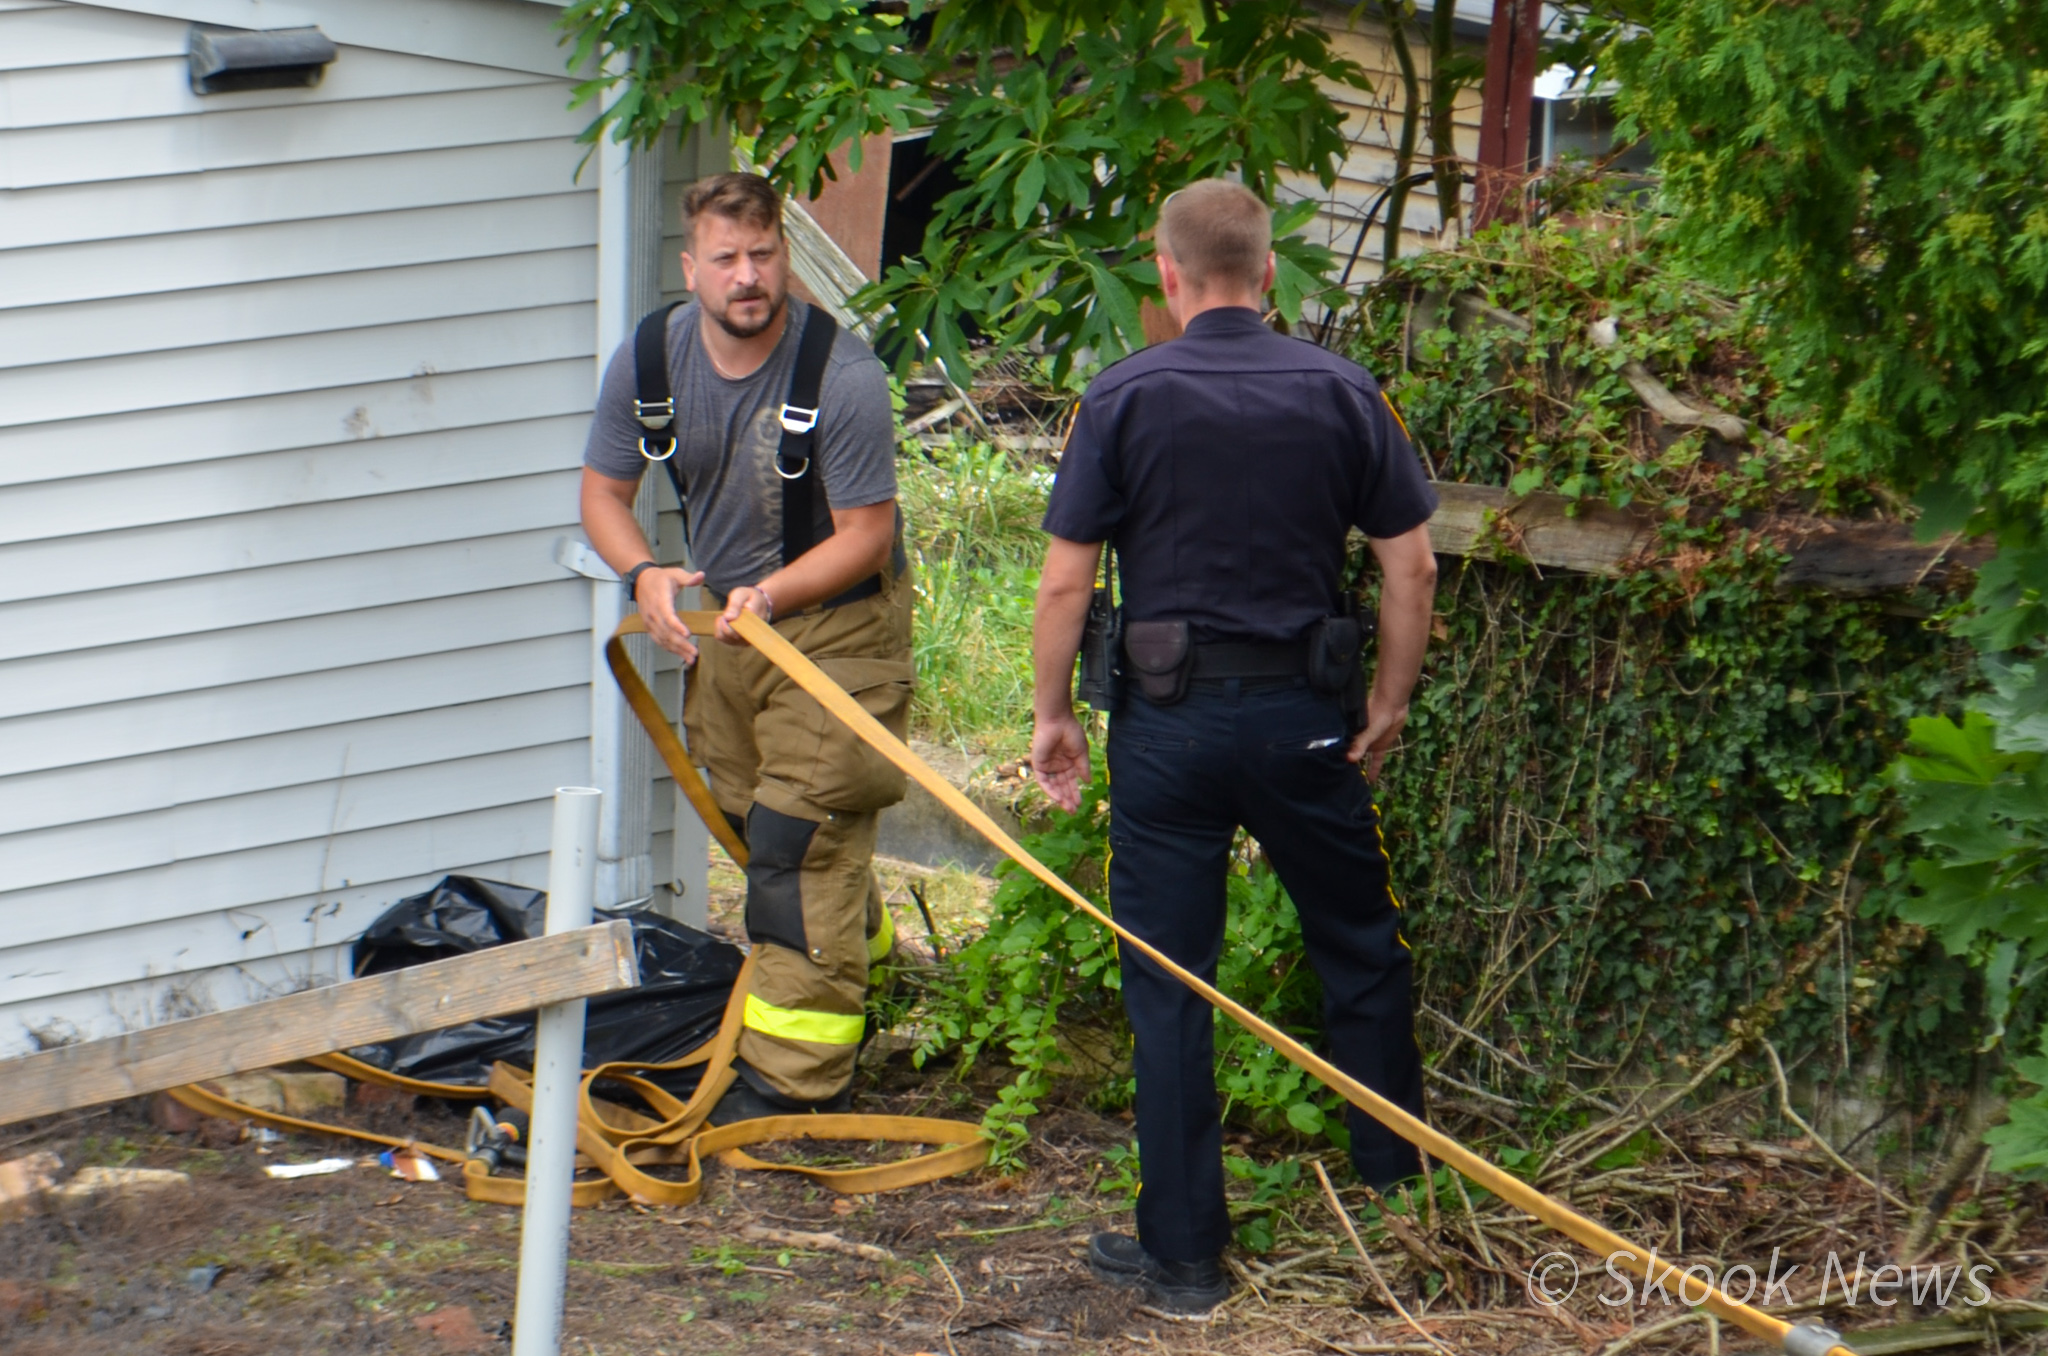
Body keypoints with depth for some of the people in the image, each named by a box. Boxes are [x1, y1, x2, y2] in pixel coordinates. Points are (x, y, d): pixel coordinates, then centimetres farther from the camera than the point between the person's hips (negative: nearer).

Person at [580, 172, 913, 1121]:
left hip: (837, 622, -6)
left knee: (802, 837, -11)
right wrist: (643, 574, -17)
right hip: (723, 618, 6)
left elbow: (866, 535, -20)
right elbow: (605, 490, 3)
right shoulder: (650, 360, -7)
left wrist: (773, 594, -35)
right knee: (751, 822, 17)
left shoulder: (843, 376, -24)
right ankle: (864, 955, 42)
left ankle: (792, 1075, -7)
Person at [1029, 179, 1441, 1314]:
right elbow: (1411, 567, 1)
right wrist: (1389, 703, 13)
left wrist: (1051, 713, 5)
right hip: (1304, 714, 2)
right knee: (1361, 957, 17)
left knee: (1167, 988, 6)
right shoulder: (1341, 392, 0)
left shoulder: (1123, 399, -6)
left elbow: (1065, 583, -7)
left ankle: (1184, 1254, 11)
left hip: (1169, 720, -2)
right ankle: (1401, 1200, 26)